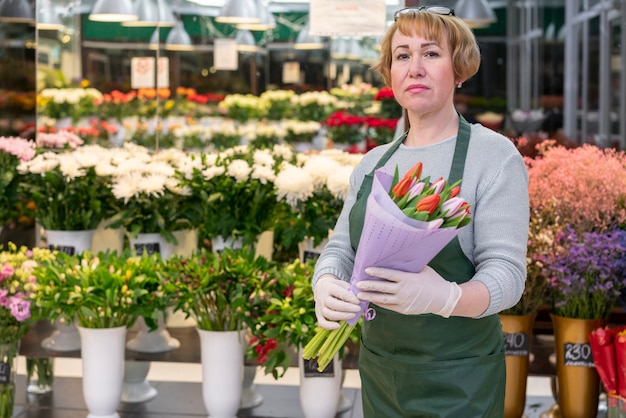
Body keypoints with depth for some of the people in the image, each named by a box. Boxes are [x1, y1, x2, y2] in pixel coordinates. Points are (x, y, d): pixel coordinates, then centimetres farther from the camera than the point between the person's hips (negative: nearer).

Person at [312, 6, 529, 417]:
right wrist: (325, 284, -18)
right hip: (378, 367, 5)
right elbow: (341, 247, 6)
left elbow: (506, 271, -16)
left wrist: (446, 297, -37)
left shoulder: (494, 155, -10)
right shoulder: (372, 164, 7)